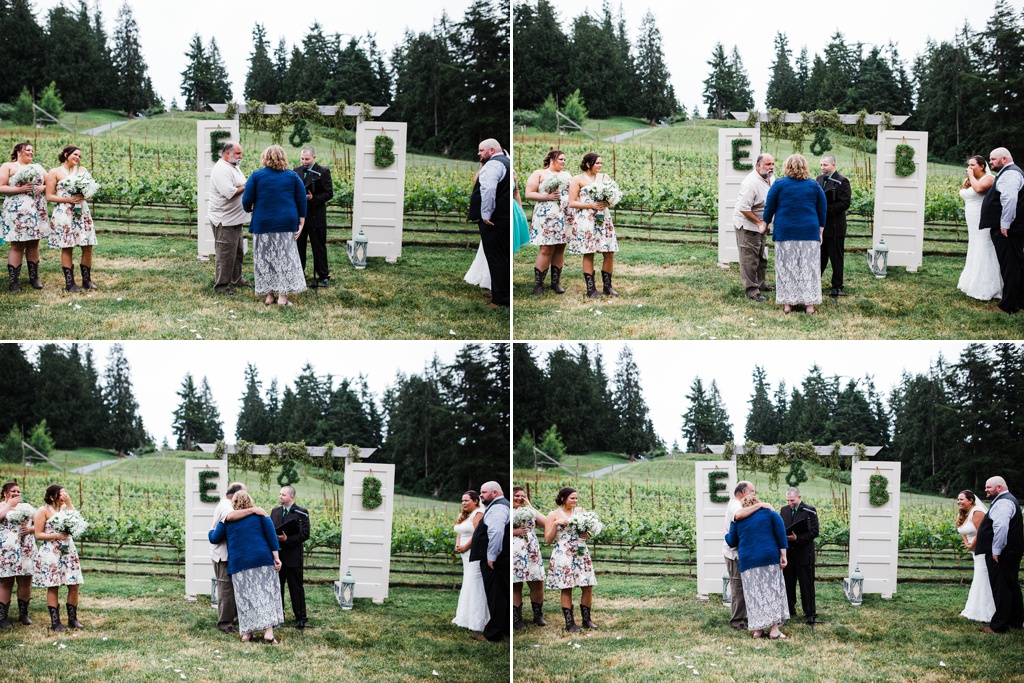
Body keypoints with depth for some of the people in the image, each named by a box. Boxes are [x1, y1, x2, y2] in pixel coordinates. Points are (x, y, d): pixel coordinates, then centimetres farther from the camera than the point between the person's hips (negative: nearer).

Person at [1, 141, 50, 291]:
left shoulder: (37, 168, 18)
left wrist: (43, 187, -3)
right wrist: (20, 189, -17)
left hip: (37, 211, 5)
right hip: (17, 211, -5)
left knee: (33, 244, 5)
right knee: (17, 245, -6)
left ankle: (34, 277, 11)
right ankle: (13, 280, -3)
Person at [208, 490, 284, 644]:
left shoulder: (227, 520, 8)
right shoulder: (259, 515, 7)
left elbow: (214, 539, 13)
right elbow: (271, 535, -1)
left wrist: (211, 531, 36)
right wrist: (276, 557, -1)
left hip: (239, 564, 1)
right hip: (262, 561, -1)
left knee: (245, 597, 8)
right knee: (266, 595, -1)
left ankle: (247, 633, 6)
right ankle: (268, 633, -12)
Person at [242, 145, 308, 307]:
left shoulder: (257, 176, -2)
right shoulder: (292, 177, 4)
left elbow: (247, 200, -3)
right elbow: (301, 201, 3)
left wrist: (249, 209, 19)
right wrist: (301, 223, 7)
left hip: (263, 224, -1)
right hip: (287, 224, 1)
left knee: (265, 259, 8)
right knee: (285, 258, 3)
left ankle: (269, 295, 9)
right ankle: (283, 296, -4)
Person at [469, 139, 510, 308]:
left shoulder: (493, 164, -13)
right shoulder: (506, 162, 20)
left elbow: (488, 189, -28)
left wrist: (486, 214, -23)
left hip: (493, 220, -10)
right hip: (506, 218, 10)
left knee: (496, 259, -7)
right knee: (502, 258, 17)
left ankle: (501, 300, -6)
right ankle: (501, 293, 25)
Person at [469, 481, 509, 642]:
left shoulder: (497, 507, -14)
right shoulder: (500, 505, 20)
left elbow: (496, 532, -27)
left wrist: (491, 557, -24)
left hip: (494, 561, -11)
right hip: (500, 560, 11)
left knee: (495, 597, -7)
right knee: (502, 596, 15)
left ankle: (492, 634, -5)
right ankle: (505, 629, 21)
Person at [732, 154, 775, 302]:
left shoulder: (771, 178, 2)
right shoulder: (751, 182, -26)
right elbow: (744, 208, -29)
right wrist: (760, 223, -22)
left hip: (762, 224, 9)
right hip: (747, 224, -9)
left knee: (762, 256, 20)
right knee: (749, 258, -6)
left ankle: (760, 283, 36)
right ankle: (751, 290, -1)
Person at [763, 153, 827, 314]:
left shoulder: (779, 184, -1)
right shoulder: (814, 185, 6)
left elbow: (769, 207, 3)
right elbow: (822, 210, 10)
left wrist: (766, 223, 17)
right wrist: (821, 231, 18)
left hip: (785, 233, -1)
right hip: (809, 233, 1)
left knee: (786, 267, 5)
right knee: (808, 267, 4)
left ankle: (787, 303, 4)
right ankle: (810, 303, 2)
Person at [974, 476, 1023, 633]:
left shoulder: (1002, 503, -17)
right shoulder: (1008, 500, 20)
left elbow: (1001, 527, -28)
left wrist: (996, 551, -25)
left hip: (1000, 555, -11)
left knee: (1000, 589, -9)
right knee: (1011, 586, 18)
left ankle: (999, 625, -8)